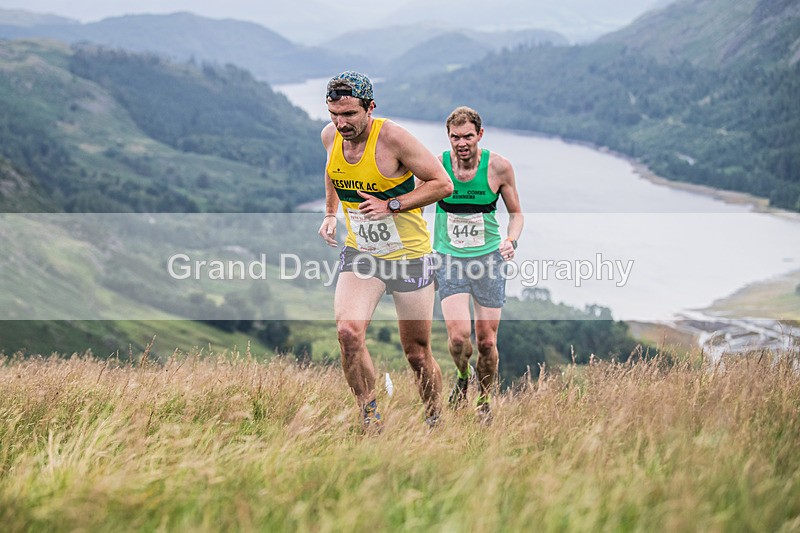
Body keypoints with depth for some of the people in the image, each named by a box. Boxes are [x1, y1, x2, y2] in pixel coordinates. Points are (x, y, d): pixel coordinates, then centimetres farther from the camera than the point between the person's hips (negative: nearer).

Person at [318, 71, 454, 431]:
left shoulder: (392, 137, -20)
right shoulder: (330, 136, -3)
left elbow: (443, 184, -15)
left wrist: (390, 205, -21)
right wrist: (330, 213, 18)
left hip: (409, 256, -4)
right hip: (359, 253, 4)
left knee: (417, 354, 4)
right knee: (347, 331, -21)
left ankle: (434, 425, 27)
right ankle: (371, 422, -10)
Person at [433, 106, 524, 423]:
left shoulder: (498, 167, -8)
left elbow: (516, 213, 5)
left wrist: (512, 240, -14)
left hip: (488, 258, 0)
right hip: (449, 259, 0)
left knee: (486, 341, 2)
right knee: (458, 335, -18)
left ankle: (485, 402, 26)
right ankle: (463, 377, 16)